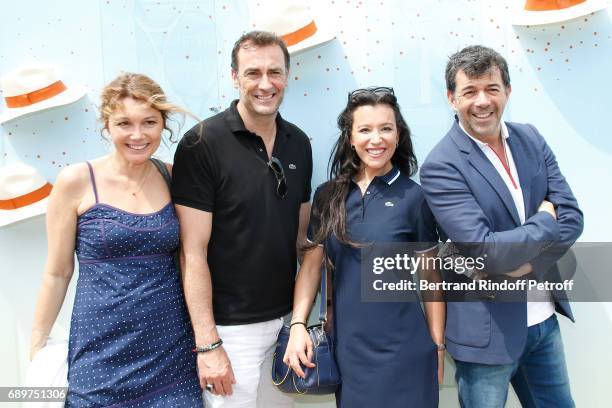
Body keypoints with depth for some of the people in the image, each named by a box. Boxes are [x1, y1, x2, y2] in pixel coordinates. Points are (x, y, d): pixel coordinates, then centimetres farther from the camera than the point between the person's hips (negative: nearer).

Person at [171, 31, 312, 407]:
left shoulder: (299, 143, 3)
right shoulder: (202, 144, -14)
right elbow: (193, 252, -15)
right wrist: (207, 343, -16)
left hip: (285, 319, 6)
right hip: (230, 326, -5)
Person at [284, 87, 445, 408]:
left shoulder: (413, 197, -7)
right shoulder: (327, 195, 1)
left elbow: (430, 278, -1)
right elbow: (311, 265, 5)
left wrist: (438, 346, 1)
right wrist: (298, 324, -6)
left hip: (401, 349, -2)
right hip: (345, 346, 3)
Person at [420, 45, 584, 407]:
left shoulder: (530, 138, 1)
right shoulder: (441, 166, -18)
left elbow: (572, 217, -2)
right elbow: (485, 250, -24)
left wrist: (521, 265, -16)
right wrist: (545, 220, -11)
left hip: (544, 317, 6)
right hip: (489, 328, -6)